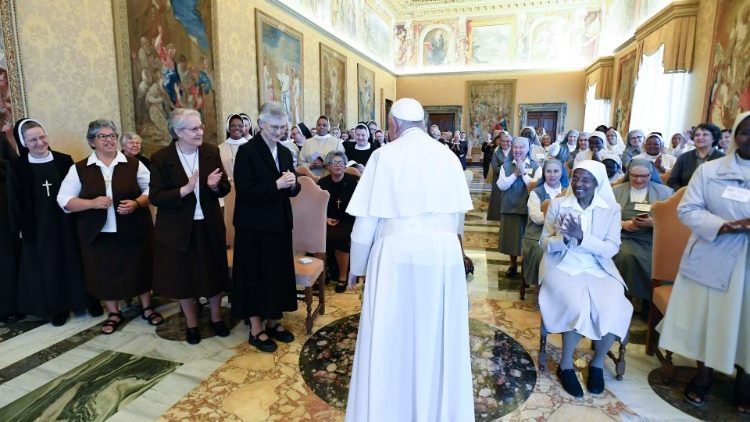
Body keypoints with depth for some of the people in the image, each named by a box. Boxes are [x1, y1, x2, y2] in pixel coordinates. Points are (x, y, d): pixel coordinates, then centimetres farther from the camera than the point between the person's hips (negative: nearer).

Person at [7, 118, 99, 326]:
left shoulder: (64, 160, -1)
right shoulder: (17, 167, -2)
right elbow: (14, 199, 1)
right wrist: (19, 227, 0)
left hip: (67, 222, 0)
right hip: (38, 226, 0)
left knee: (75, 261, 8)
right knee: (48, 266, 9)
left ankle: (89, 300, 20)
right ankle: (58, 307, 21)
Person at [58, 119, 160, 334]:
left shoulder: (133, 164, 0)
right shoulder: (79, 169, 0)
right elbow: (64, 200, 0)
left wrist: (136, 203, -17)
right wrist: (92, 203, -17)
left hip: (133, 231, -1)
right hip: (99, 234, 1)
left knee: (140, 268, 10)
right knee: (105, 273, 11)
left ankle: (147, 308, 29)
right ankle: (114, 314, 30)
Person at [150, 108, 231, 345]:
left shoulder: (211, 152, -4)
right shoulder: (161, 158, -10)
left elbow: (225, 189, -2)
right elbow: (155, 197, -13)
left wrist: (214, 185, -24)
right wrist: (184, 190, -26)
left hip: (209, 225, 2)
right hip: (179, 229, -1)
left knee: (214, 273, 14)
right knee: (183, 277, 12)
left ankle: (216, 317, 36)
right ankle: (191, 322, 34)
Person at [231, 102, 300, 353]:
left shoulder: (285, 153, 9)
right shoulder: (246, 151, -10)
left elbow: (293, 190, 11)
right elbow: (245, 191, -19)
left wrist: (292, 184, -11)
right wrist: (277, 184, -23)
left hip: (280, 224, 6)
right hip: (254, 226, -6)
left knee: (278, 273, 12)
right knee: (256, 275, 4)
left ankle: (273, 321, 28)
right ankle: (256, 329, 18)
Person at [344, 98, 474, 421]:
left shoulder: (385, 155, -6)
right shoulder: (448, 156, 5)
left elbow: (367, 219, -5)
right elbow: (456, 215, 9)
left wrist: (356, 265, 8)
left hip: (397, 254, -4)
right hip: (444, 253, 4)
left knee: (391, 340, 10)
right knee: (438, 337, 18)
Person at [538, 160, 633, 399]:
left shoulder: (611, 209, 2)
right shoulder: (557, 205, 0)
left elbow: (612, 249, -6)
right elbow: (545, 244, 0)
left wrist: (581, 237, -21)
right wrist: (564, 238, -22)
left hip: (598, 269, 2)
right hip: (562, 268, -1)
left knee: (614, 310, -24)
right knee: (579, 307, -28)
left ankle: (597, 363, 7)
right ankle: (566, 365, -2)